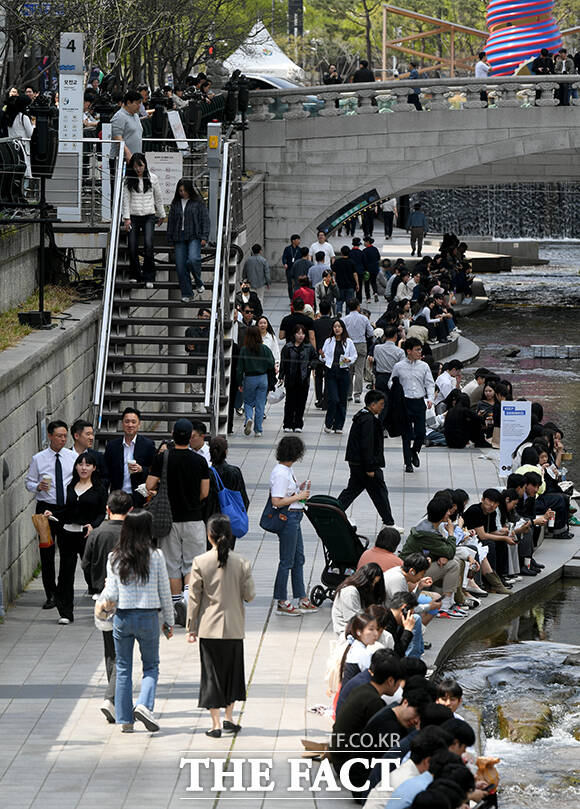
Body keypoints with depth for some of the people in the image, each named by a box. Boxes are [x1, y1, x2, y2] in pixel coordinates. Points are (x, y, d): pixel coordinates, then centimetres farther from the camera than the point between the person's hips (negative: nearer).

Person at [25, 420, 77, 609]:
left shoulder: (73, 457, 4)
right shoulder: (38, 459, 1)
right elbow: (28, 482, 6)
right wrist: (38, 486, -14)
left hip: (69, 508, 1)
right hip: (46, 509, -1)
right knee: (47, 552, -2)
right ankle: (51, 594, 6)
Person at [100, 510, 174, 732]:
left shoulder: (114, 557, -3)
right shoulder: (155, 556, -7)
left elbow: (112, 595, -4)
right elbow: (164, 591, -1)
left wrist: (104, 599, 20)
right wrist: (169, 621, 10)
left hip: (122, 617, 2)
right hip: (148, 616, -2)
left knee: (123, 669, 11)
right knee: (151, 667, 12)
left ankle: (125, 720, 10)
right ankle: (144, 705, -12)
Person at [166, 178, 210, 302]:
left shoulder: (198, 203, 2)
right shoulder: (175, 204, 13)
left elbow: (205, 220, 0)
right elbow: (171, 222, 17)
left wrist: (204, 237, -9)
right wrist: (170, 240, 14)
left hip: (194, 237, -4)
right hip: (179, 238, 4)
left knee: (193, 260, -26)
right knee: (180, 266, -2)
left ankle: (199, 283, -1)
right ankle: (186, 294, 6)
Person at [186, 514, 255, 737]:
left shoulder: (200, 562, -9)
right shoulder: (241, 563, -7)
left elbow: (194, 598, -5)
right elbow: (249, 595, -4)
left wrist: (191, 628, 2)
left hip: (209, 628, -1)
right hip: (234, 628, 1)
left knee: (212, 674, 6)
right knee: (232, 671, 17)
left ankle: (216, 724, 4)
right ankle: (229, 718, 18)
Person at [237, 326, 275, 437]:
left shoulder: (244, 350, -9)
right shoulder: (264, 349, -6)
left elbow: (240, 368, -6)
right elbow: (271, 365, -5)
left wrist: (240, 383, 1)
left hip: (249, 379, -1)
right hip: (263, 378, 1)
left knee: (248, 402, 14)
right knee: (260, 405, 8)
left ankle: (249, 418, -15)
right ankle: (258, 430, 8)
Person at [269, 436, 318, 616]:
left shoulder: (287, 470, 10)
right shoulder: (280, 473, -20)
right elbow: (277, 501, -24)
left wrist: (300, 489, 6)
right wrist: (298, 496, -17)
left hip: (294, 518, 10)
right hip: (287, 518, -10)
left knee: (299, 559, 15)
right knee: (287, 561, -2)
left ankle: (302, 599, 22)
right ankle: (281, 603, 6)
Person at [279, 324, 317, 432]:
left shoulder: (309, 348, 8)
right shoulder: (288, 347, 4)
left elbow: (315, 359, 16)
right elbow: (283, 362, 4)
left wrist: (311, 365, -4)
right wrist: (281, 376, -2)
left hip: (304, 380, 1)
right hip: (291, 380, -1)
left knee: (301, 403, 3)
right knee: (290, 403, 0)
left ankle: (298, 425, 11)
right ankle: (288, 425, 9)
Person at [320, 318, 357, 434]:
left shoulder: (348, 342, 4)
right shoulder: (328, 341, 4)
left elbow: (354, 355, 10)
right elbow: (325, 358, 8)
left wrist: (349, 360, -9)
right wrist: (322, 356, -14)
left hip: (344, 372, 1)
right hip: (331, 373, -1)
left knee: (342, 400, 4)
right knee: (333, 399, -10)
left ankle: (338, 425, 14)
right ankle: (328, 424, 6)